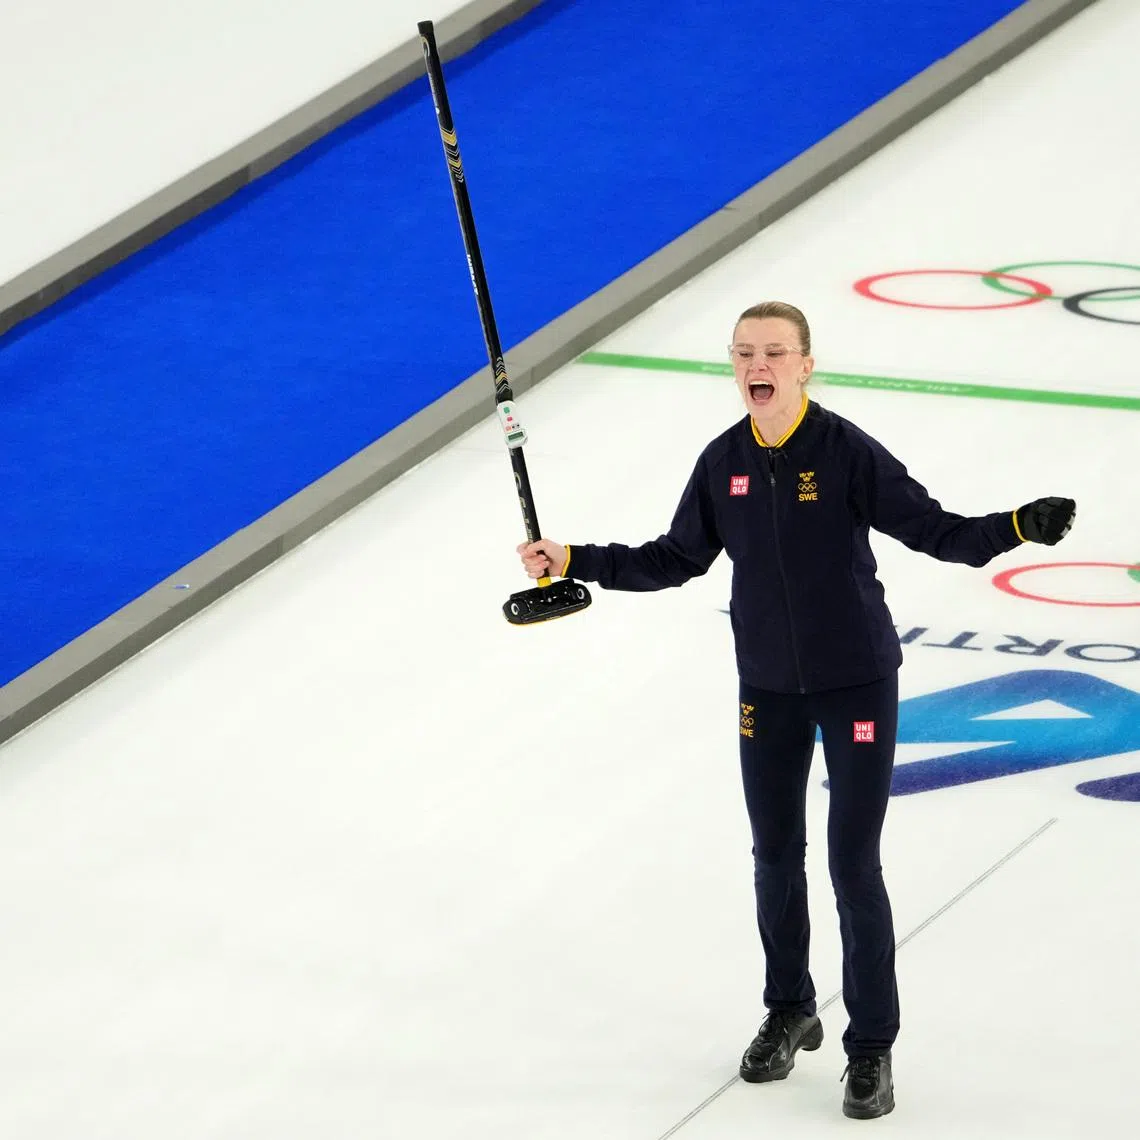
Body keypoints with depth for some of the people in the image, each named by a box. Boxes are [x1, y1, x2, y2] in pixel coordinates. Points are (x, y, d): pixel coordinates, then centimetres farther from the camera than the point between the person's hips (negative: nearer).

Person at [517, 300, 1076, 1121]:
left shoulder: (848, 452, -15)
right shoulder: (723, 463, -2)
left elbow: (932, 528, -15)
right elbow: (677, 560, 9)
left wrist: (1018, 527, -31)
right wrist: (577, 562, 4)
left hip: (857, 683, -4)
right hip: (768, 689, 4)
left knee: (854, 867, -3)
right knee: (776, 857, 15)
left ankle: (871, 1047, 8)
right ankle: (789, 1014, 35)